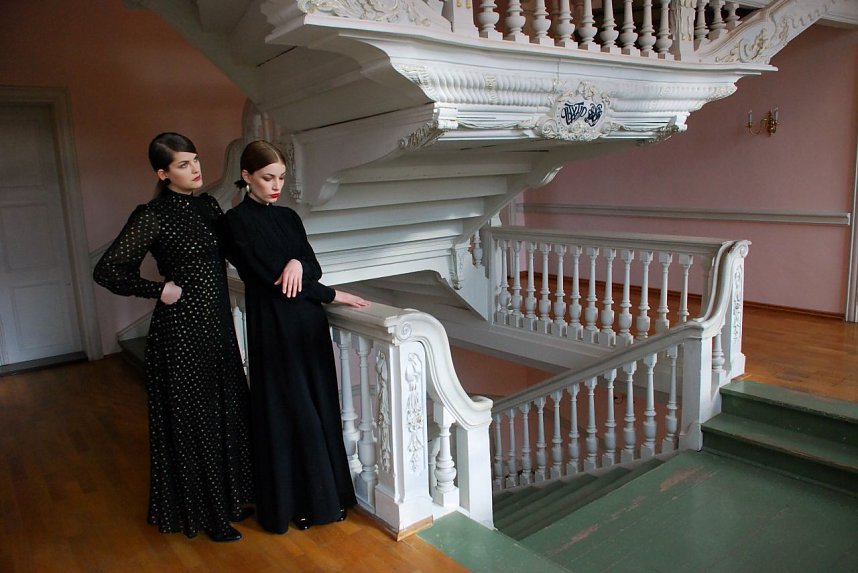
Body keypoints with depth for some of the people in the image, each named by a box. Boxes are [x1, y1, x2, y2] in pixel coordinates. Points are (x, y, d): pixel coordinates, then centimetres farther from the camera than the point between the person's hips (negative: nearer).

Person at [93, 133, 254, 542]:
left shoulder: (208, 205, 7)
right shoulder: (153, 216, -13)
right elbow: (107, 270, -12)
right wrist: (161, 289, -12)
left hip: (217, 325, 7)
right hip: (181, 330, -7)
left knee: (227, 411, 15)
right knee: (191, 417, 6)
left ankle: (228, 498, 34)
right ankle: (202, 513, 25)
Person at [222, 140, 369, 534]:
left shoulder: (289, 217, 11)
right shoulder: (237, 221, -9)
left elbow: (314, 266, 6)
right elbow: (267, 276, -15)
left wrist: (298, 262, -18)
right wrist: (332, 295, -9)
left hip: (310, 324, 6)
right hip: (273, 328, -6)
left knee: (320, 408, 12)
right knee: (286, 413, 3)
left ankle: (324, 495, 28)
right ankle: (289, 503, 22)